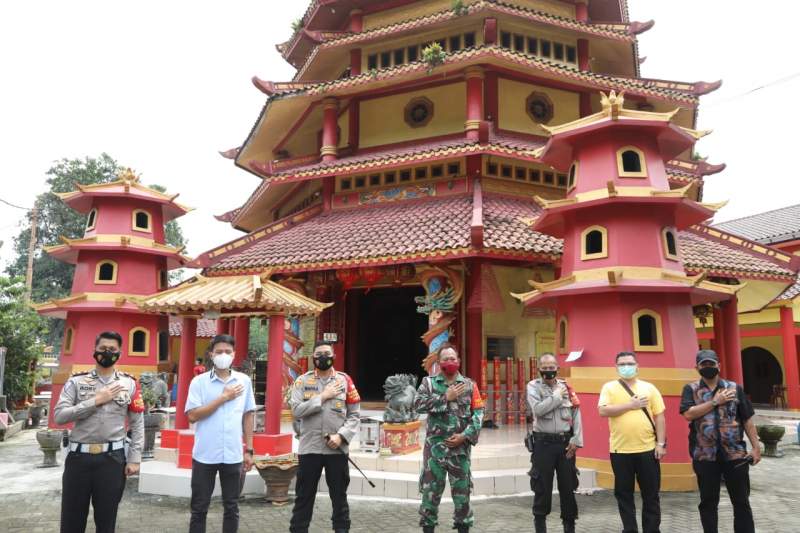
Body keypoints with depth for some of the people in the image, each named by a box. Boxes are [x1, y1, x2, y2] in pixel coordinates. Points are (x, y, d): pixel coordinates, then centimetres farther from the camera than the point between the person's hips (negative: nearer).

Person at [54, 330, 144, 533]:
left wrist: (134, 459, -2)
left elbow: (137, 424, 3)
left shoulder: (129, 384, 3)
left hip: (112, 458, 0)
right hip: (78, 457, 0)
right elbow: (59, 416, -8)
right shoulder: (76, 381, 3)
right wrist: (96, 401, -13)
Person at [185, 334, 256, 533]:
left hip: (233, 455, 2)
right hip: (205, 455, -2)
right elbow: (193, 415, -12)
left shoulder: (244, 381, 3)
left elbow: (248, 416, 8)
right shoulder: (199, 381, -4)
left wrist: (249, 450, 6)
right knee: (199, 508, 10)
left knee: (232, 507, 12)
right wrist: (223, 398, -14)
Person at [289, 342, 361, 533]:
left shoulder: (345, 380, 3)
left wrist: (341, 436, -13)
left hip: (337, 449, 0)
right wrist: (323, 396, -13)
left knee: (339, 496, 11)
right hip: (309, 448, 0)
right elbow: (296, 410, -11)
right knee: (303, 496, 10)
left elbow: (354, 415, 1)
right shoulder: (302, 381, 3)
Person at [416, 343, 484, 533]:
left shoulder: (469, 385, 5)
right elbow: (418, 404, -13)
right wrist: (446, 397, -15)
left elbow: (478, 414, 0)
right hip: (435, 446, -1)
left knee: (462, 490, 8)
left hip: (460, 447, 1)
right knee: (431, 490, 5)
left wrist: (465, 435, -11)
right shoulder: (428, 382, 3)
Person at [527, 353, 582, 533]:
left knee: (568, 485, 11)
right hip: (544, 442, -3)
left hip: (565, 442, 3)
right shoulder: (533, 386, -1)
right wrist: (557, 396, -10)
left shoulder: (566, 386, 7)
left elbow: (576, 414, 4)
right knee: (542, 486, 4)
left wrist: (576, 440, -4)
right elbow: (538, 409, -18)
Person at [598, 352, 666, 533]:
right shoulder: (609, 387, 1)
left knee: (651, 494, 9)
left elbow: (659, 417, 5)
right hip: (620, 450, -1)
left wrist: (661, 443, -2)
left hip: (648, 449, 1)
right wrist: (630, 405, -13)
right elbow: (603, 411, -13)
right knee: (624, 494, 9)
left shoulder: (649, 388, 5)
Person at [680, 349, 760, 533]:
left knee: (741, 501, 9)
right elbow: (688, 414, -14)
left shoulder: (734, 388, 6)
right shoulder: (691, 389, 1)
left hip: (734, 453, 1)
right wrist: (715, 401, -12)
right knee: (708, 502, 10)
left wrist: (756, 447, 2)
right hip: (705, 455, -1)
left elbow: (747, 420, 7)